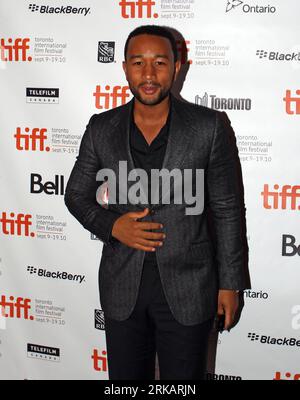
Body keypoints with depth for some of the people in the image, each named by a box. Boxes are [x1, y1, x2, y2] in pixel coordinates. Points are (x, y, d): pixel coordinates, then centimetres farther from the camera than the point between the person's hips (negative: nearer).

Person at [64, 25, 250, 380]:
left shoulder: (207, 126, -7)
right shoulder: (101, 129, -2)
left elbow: (227, 209, -2)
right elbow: (76, 195, 8)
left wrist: (230, 283, -1)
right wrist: (111, 226, -12)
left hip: (188, 287, -2)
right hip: (122, 285, 2)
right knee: (125, 379, 18)